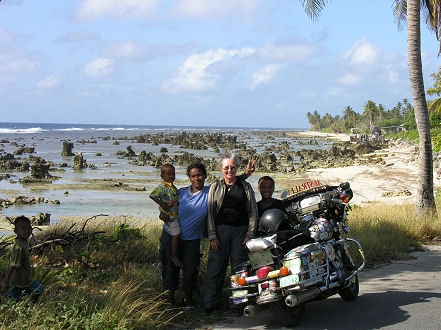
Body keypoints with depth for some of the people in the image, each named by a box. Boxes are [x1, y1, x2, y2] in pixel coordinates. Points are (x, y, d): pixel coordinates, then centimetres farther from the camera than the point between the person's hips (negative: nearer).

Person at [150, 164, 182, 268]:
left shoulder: (172, 187, 10)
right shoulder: (162, 186, -19)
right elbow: (152, 195, -28)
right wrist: (163, 205, -24)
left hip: (175, 214, 9)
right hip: (169, 215, -9)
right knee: (177, 234, -8)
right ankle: (174, 255, 0)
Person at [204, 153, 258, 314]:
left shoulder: (246, 187, 9)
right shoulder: (215, 187, 7)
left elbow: (253, 212, 9)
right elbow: (210, 212, 5)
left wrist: (249, 234, 1)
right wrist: (212, 236, -3)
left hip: (240, 230, 1)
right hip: (221, 230, 0)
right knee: (216, 267, -1)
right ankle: (210, 303, 7)